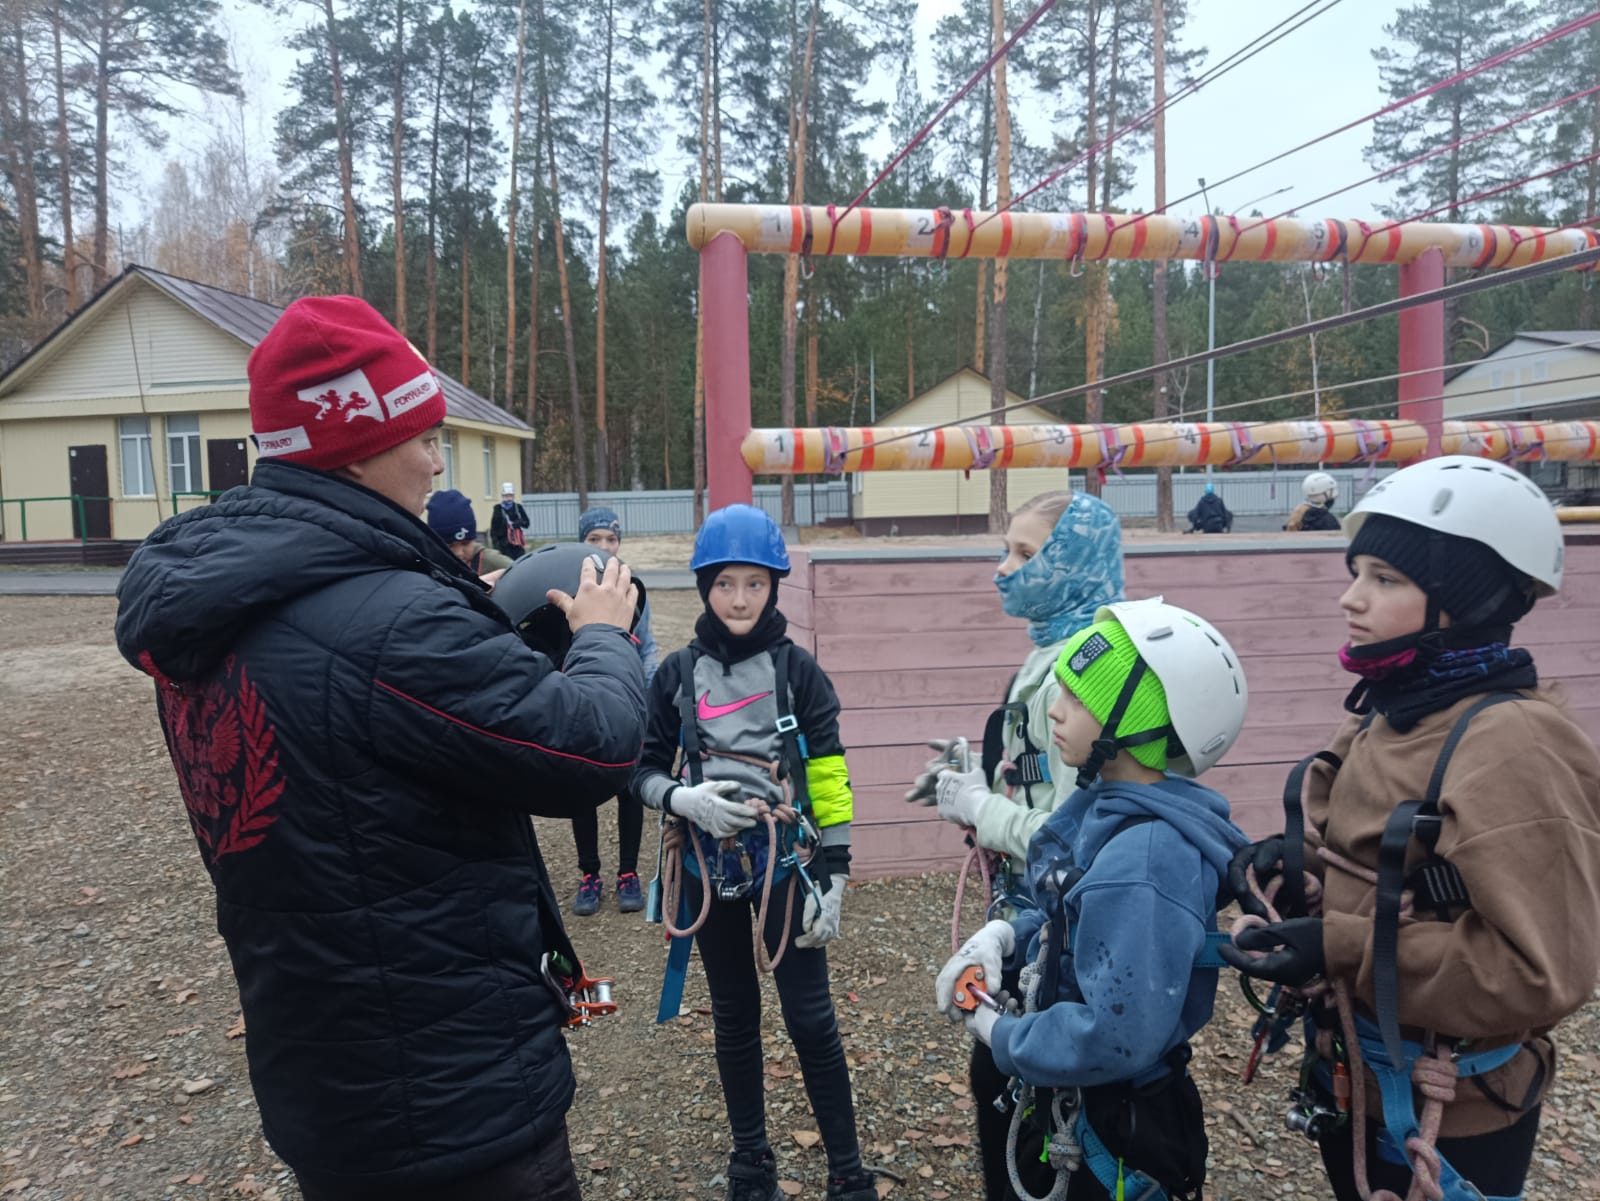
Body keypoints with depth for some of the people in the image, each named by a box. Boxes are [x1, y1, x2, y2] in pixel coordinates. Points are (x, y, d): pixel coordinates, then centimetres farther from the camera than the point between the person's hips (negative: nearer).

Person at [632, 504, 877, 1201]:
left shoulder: (797, 670, -5)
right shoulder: (678, 673, -1)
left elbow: (829, 781, -4)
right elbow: (644, 770, 4)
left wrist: (834, 876, -7)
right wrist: (683, 798, -16)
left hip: (785, 864, -2)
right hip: (710, 868, 2)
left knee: (809, 1018, 1)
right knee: (734, 1015, 15)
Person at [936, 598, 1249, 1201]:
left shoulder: (1148, 861, -32)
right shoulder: (1103, 807, -2)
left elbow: (1117, 1037, -34)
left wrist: (1000, 1033, -19)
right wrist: (1001, 937, -6)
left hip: (1110, 1137, -8)